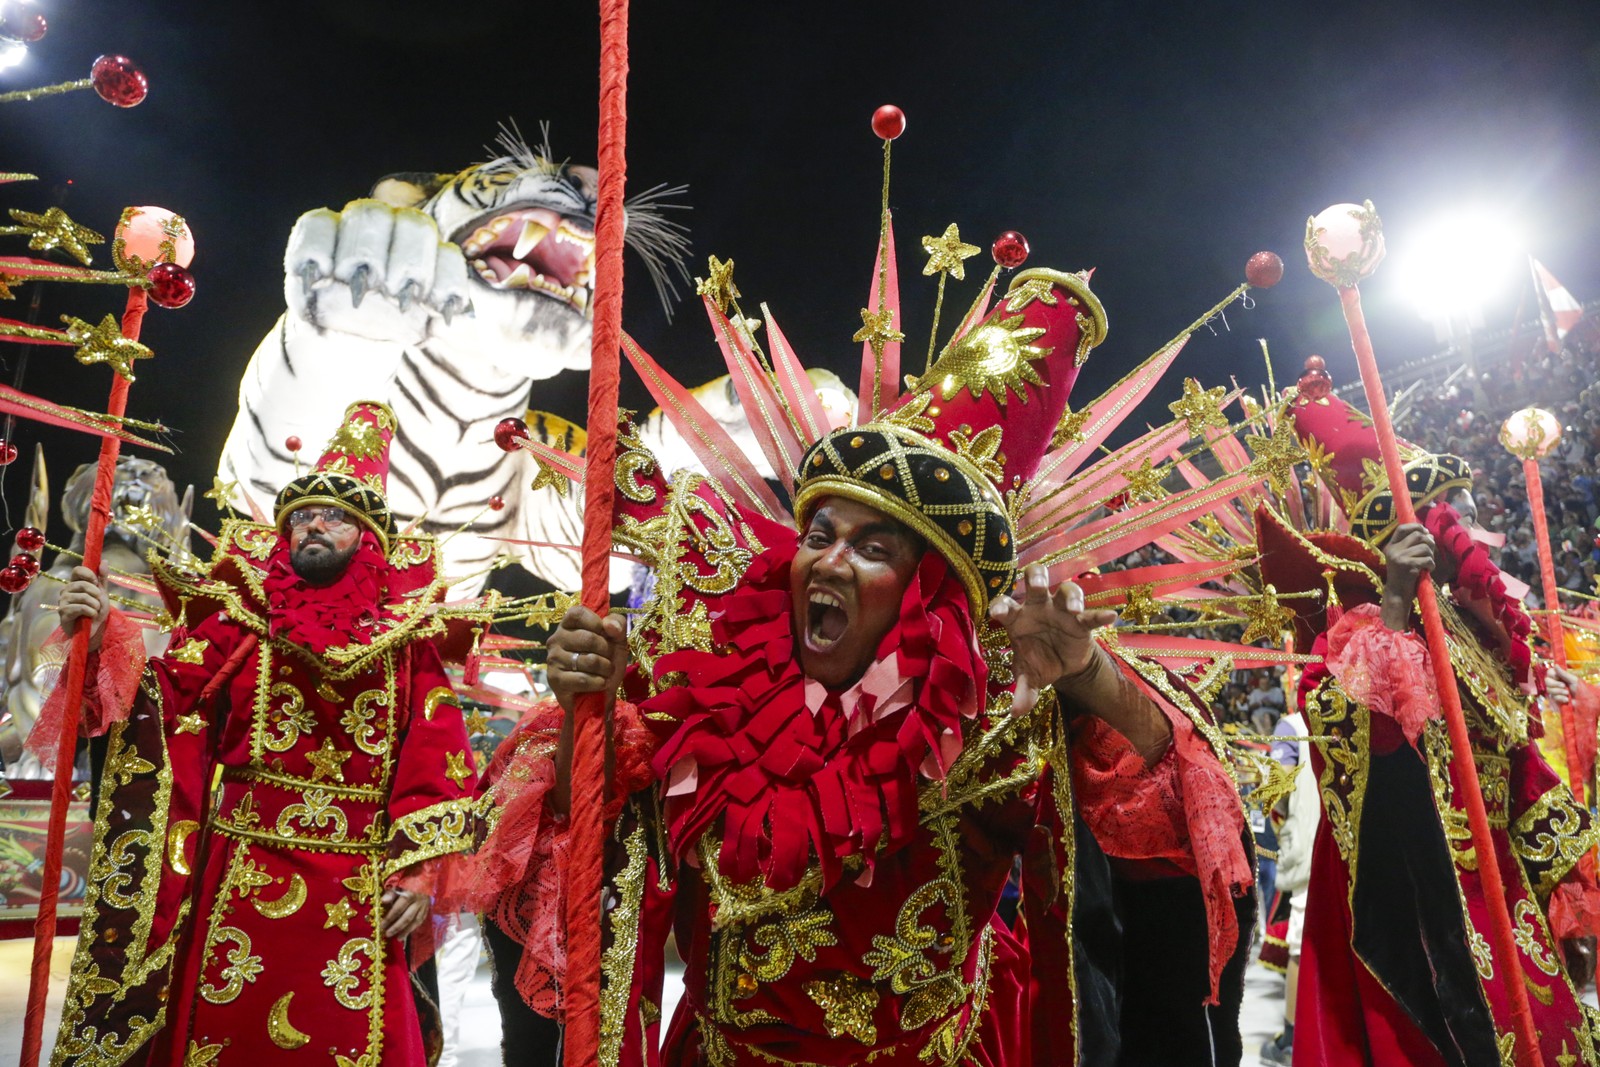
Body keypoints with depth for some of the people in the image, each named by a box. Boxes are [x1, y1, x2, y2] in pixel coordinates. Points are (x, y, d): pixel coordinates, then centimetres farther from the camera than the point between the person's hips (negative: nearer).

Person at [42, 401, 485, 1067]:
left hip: (358, 885, 0)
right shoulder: (242, 617, 6)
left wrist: (418, 867, -7)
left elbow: (436, 758, -3)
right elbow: (163, 705, 0)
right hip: (239, 875, 1)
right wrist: (97, 645, -15)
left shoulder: (406, 637, 1)